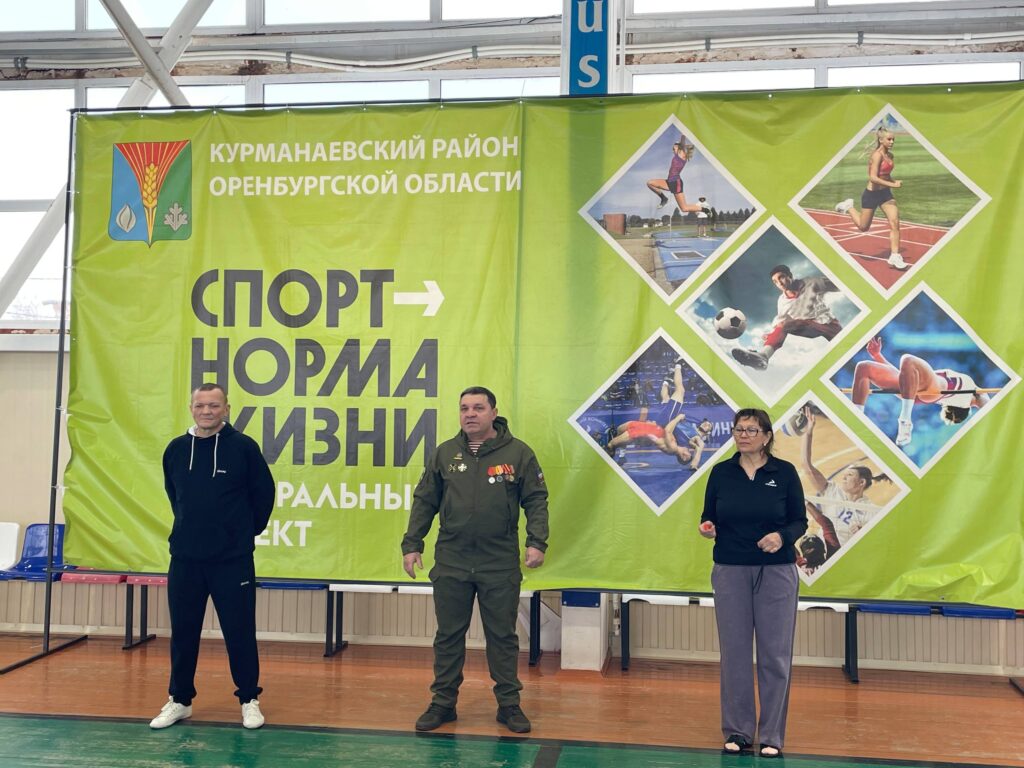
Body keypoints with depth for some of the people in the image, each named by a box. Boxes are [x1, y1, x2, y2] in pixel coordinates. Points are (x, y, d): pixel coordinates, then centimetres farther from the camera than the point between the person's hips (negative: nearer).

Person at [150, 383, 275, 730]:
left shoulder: (244, 447, -8)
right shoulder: (176, 449, 4)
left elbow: (264, 492, 1)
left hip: (233, 559, -3)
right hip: (184, 558, 4)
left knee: (239, 631, 3)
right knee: (183, 632, 11)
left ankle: (249, 701, 17)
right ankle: (179, 700, 26)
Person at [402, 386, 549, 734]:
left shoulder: (518, 453, -2)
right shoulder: (444, 454, 5)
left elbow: (536, 500, -1)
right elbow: (424, 502, 9)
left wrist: (537, 542, -12)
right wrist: (412, 544, 4)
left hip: (500, 565, -2)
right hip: (450, 563, 2)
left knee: (502, 636, 8)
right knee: (448, 636, 11)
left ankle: (509, 704, 21)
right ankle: (443, 702, 24)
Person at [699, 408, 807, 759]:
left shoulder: (784, 472, -2)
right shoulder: (721, 472, 3)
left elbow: (800, 520, 1)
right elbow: (709, 517, 8)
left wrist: (782, 536, -18)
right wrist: (708, 529, -13)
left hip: (776, 572, -1)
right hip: (730, 572, 2)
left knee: (775, 654, 2)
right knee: (735, 652, 6)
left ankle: (771, 735, 13)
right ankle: (738, 730, 18)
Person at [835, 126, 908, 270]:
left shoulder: (890, 155, 5)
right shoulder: (877, 155, -19)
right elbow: (873, 178, -28)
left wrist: (895, 181, 2)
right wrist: (892, 185, -30)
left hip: (885, 193, 7)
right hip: (872, 194, -7)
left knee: (895, 223, -9)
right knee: (864, 227, 11)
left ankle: (895, 257, -7)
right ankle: (848, 207, 38)